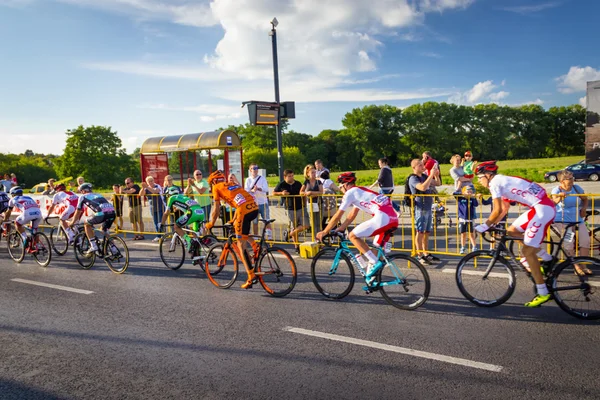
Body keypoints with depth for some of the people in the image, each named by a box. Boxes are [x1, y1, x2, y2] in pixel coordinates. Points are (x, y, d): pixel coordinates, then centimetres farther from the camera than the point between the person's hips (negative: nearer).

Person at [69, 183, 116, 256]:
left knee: (86, 224, 22)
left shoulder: (83, 197, 21)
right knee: (105, 231, 30)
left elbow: (78, 212, 28)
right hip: (113, 213, 6)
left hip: (102, 214, -6)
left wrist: (72, 223, 43)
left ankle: (93, 246, 14)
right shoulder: (98, 195, 37)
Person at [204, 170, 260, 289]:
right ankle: (255, 246, 15)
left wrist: (211, 224, 27)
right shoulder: (232, 184, 32)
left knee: (241, 246, 3)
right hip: (255, 208, 7)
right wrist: (233, 221, 45)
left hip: (245, 211, -7)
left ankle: (251, 277, 0)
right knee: (238, 226, 34)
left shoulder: (217, 187, 14)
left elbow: (216, 209, 14)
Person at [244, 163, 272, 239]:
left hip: (263, 203, -1)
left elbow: (266, 189, -10)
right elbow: (246, 191, -4)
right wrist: (252, 190, -25)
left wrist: (259, 189, -29)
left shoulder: (262, 178, 3)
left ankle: (269, 236, 1)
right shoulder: (248, 180, 7)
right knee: (254, 222, 8)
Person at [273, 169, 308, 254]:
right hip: (291, 210, -3)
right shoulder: (281, 184, -1)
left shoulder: (298, 183, 7)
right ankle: (296, 246, 22)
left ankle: (289, 233, 13)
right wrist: (281, 193, -9)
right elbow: (274, 193, 8)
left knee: (306, 225, -7)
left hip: (301, 208, 3)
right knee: (294, 227, 6)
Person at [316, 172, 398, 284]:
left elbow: (337, 216, 4)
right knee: (376, 249, 19)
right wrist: (339, 229, 35)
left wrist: (324, 232, 13)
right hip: (393, 219, 9)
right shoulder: (359, 191, 29)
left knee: (353, 236, -1)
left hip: (382, 217, -9)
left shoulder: (350, 192, 3)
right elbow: (351, 216, 33)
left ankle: (374, 263, -4)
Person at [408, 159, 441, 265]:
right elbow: (423, 187, -29)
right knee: (420, 232, -3)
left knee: (427, 232, 13)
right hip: (420, 208, -8)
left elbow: (437, 183, 17)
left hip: (428, 208, 8)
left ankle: (426, 254, 23)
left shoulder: (424, 176, 13)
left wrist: (436, 175, -2)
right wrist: (431, 175, -25)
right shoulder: (413, 178, -12)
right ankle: (419, 256, 3)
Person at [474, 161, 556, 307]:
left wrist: (484, 226, -4)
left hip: (542, 209, -10)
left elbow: (498, 210, -14)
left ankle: (543, 293, 3)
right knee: (512, 231, 18)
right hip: (542, 206, 10)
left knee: (527, 251, -4)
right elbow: (504, 210, 25)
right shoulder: (502, 181, 21)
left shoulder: (495, 182, -8)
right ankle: (546, 258, 19)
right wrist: (490, 225, 23)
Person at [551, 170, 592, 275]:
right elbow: (554, 201, -29)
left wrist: (584, 208, 0)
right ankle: (577, 266, -4)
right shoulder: (556, 190, -10)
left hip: (578, 219, 4)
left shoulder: (577, 188, 2)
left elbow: (585, 199, 18)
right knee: (569, 242, -18)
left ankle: (583, 265, 2)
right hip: (563, 220, -4)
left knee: (585, 240, -10)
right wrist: (559, 197, -51)